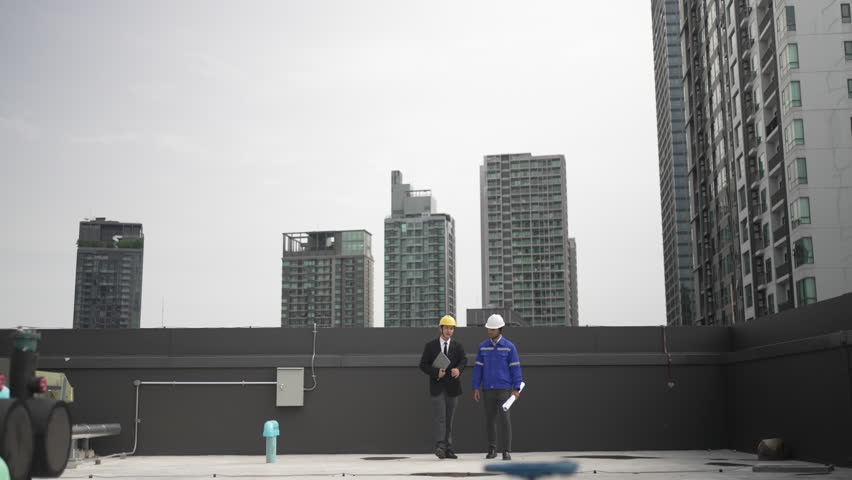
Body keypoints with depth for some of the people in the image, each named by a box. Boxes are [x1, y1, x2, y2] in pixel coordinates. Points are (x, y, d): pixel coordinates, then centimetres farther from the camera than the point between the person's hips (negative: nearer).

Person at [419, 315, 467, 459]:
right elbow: (423, 365, 0)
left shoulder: (458, 346, 9)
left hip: (452, 387, 3)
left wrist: (458, 369, -28)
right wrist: (436, 372, -16)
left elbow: (463, 360, -6)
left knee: (449, 419, 7)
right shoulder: (430, 346, 4)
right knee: (439, 417, -13)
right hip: (437, 387, -2)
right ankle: (440, 446, -18)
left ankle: (448, 449, 10)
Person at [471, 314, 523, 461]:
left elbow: (515, 368, -4)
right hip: (488, 390, 3)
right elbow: (478, 368, 6)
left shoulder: (509, 347, -3)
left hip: (504, 389, -3)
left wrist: (516, 389, -11)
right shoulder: (483, 346, 6)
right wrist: (476, 388, 0)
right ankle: (492, 449, 18)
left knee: (504, 419, -10)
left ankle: (507, 451, -4)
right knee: (490, 420, 5)